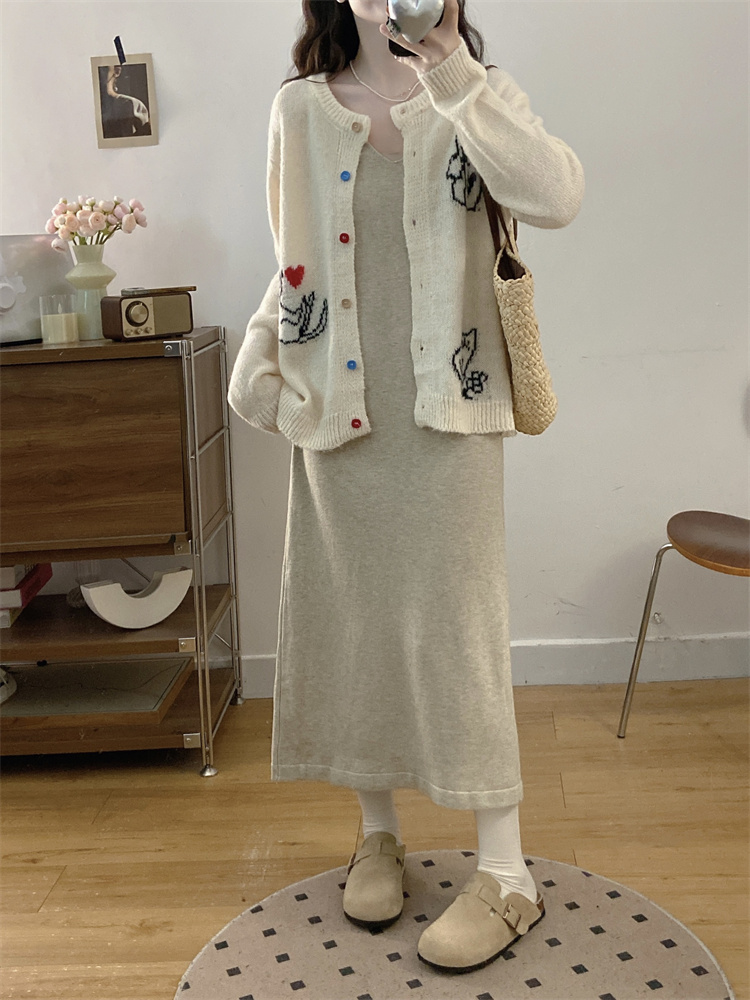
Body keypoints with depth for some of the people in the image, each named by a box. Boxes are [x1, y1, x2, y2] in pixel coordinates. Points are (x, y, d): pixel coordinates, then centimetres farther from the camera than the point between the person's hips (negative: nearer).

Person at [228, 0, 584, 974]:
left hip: (447, 412, -3)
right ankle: (378, 834, 27)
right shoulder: (300, 109, 9)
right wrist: (257, 357, 3)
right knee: (351, 622, 8)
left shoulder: (476, 97, 2)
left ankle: (506, 873, 9)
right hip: (338, 413, 3)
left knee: (454, 627, -3)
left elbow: (556, 197, -19)